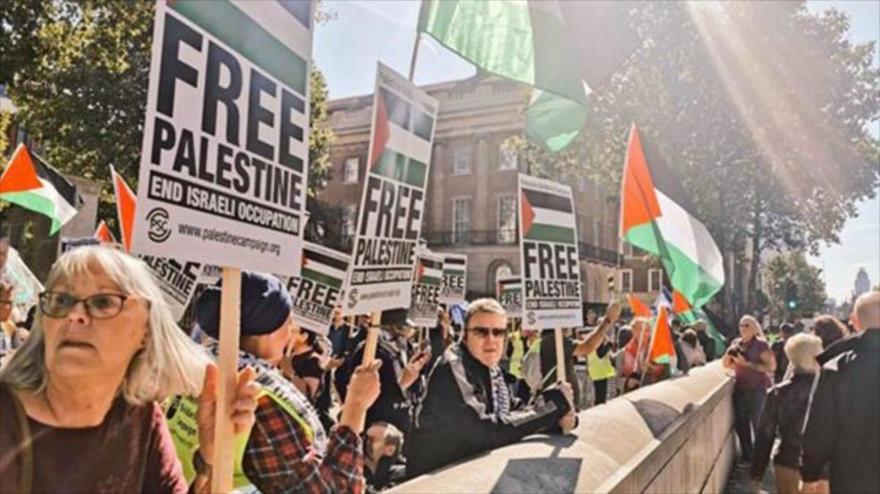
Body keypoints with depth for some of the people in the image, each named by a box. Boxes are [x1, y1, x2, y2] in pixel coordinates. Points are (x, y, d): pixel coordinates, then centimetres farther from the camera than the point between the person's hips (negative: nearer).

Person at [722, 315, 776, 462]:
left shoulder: (761, 344, -9)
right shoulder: (736, 342, 8)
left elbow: (771, 367, -17)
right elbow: (725, 364, 13)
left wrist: (747, 364, -20)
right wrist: (729, 353, -7)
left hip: (757, 390, -6)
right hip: (740, 389, 6)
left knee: (759, 425, -1)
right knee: (740, 424, 11)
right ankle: (747, 457, 26)